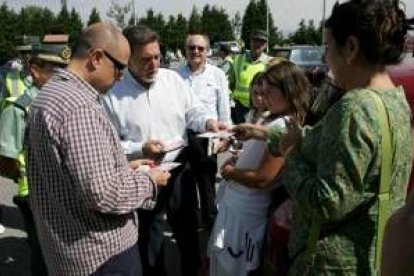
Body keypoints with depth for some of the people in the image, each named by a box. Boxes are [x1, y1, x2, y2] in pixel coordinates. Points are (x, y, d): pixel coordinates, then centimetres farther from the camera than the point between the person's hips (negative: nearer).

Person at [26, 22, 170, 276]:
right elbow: (102, 193, -29)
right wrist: (148, 180, -13)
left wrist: (125, 167, 11)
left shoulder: (50, 92, 8)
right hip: (102, 251, -9)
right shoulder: (80, 106, -26)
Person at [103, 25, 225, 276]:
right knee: (149, 236, 16)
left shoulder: (173, 78, -3)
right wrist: (141, 149, -22)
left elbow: (193, 111, 2)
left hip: (181, 168, 3)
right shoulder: (113, 94, -13)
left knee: (188, 228, 21)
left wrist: (208, 122, -19)